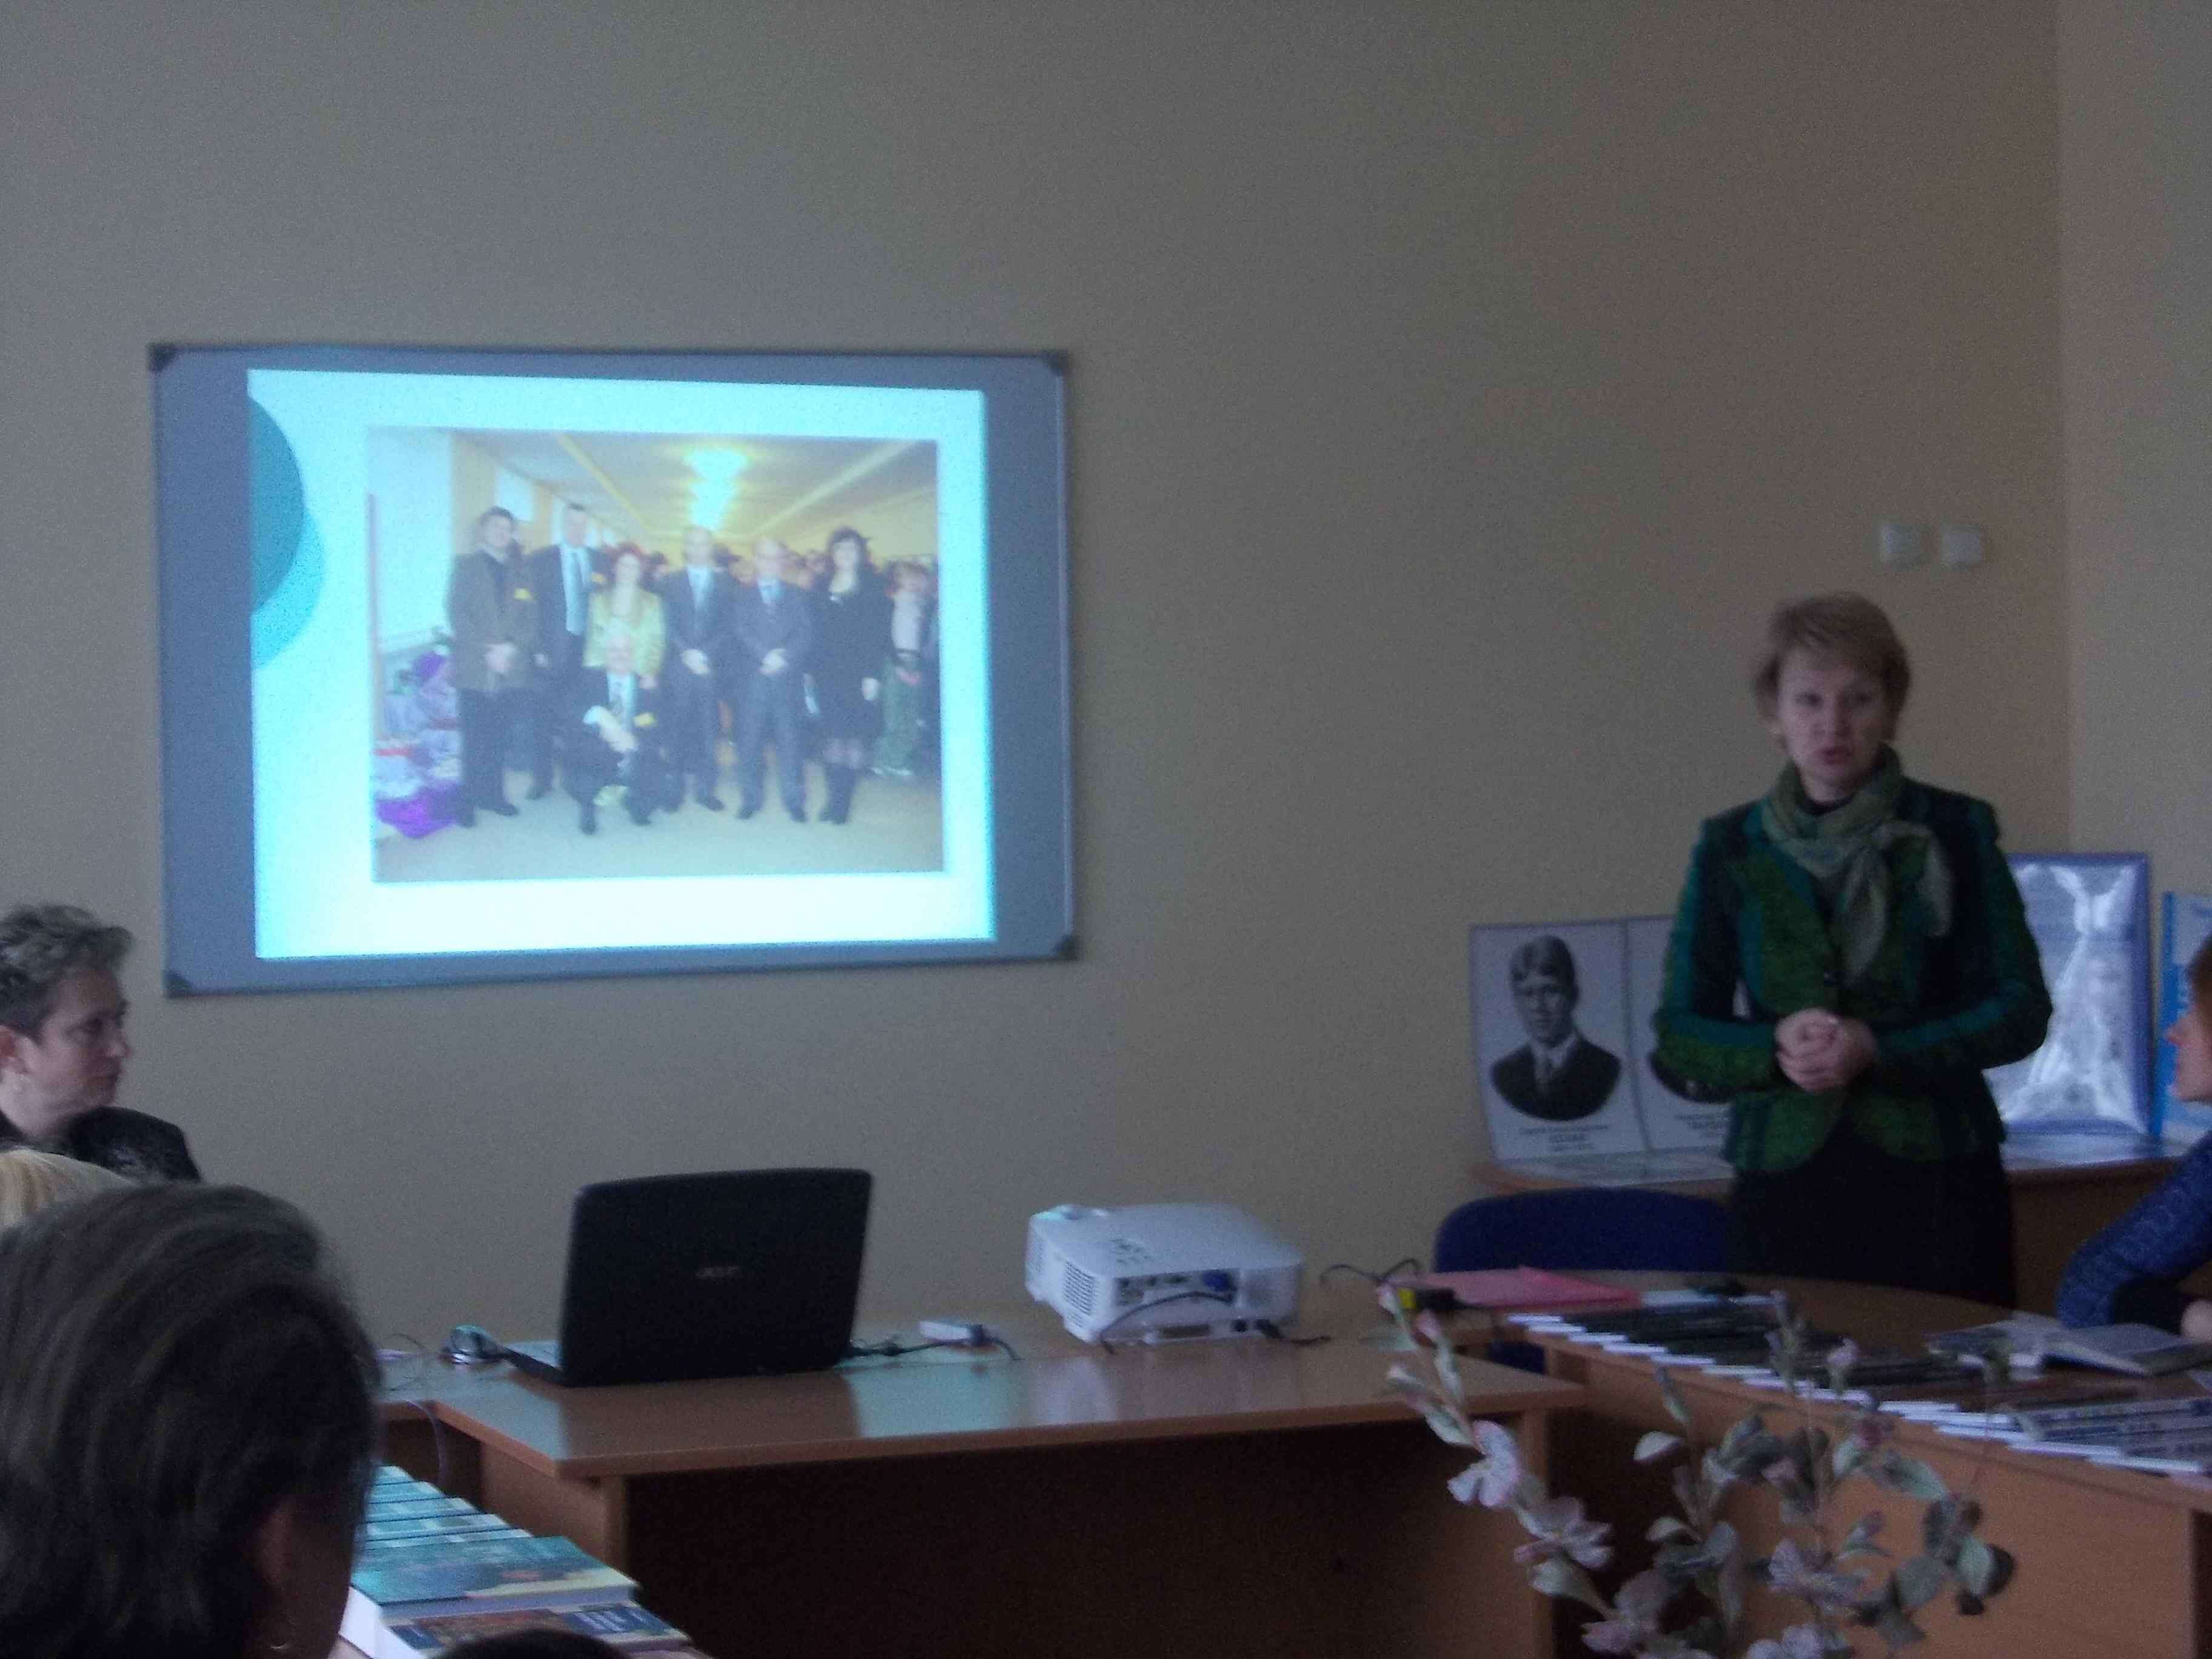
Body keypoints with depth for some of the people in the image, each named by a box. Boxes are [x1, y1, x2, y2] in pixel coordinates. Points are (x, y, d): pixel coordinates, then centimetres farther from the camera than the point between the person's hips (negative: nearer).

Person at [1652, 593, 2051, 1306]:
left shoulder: (1954, 836, 2)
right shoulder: (1729, 851, 7)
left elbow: (2021, 1010, 0)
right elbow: (1679, 1032, 8)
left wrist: (1878, 1049, -12)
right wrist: (1775, 1049, -12)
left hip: (1936, 1184, -1)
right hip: (1785, 1185, 1)